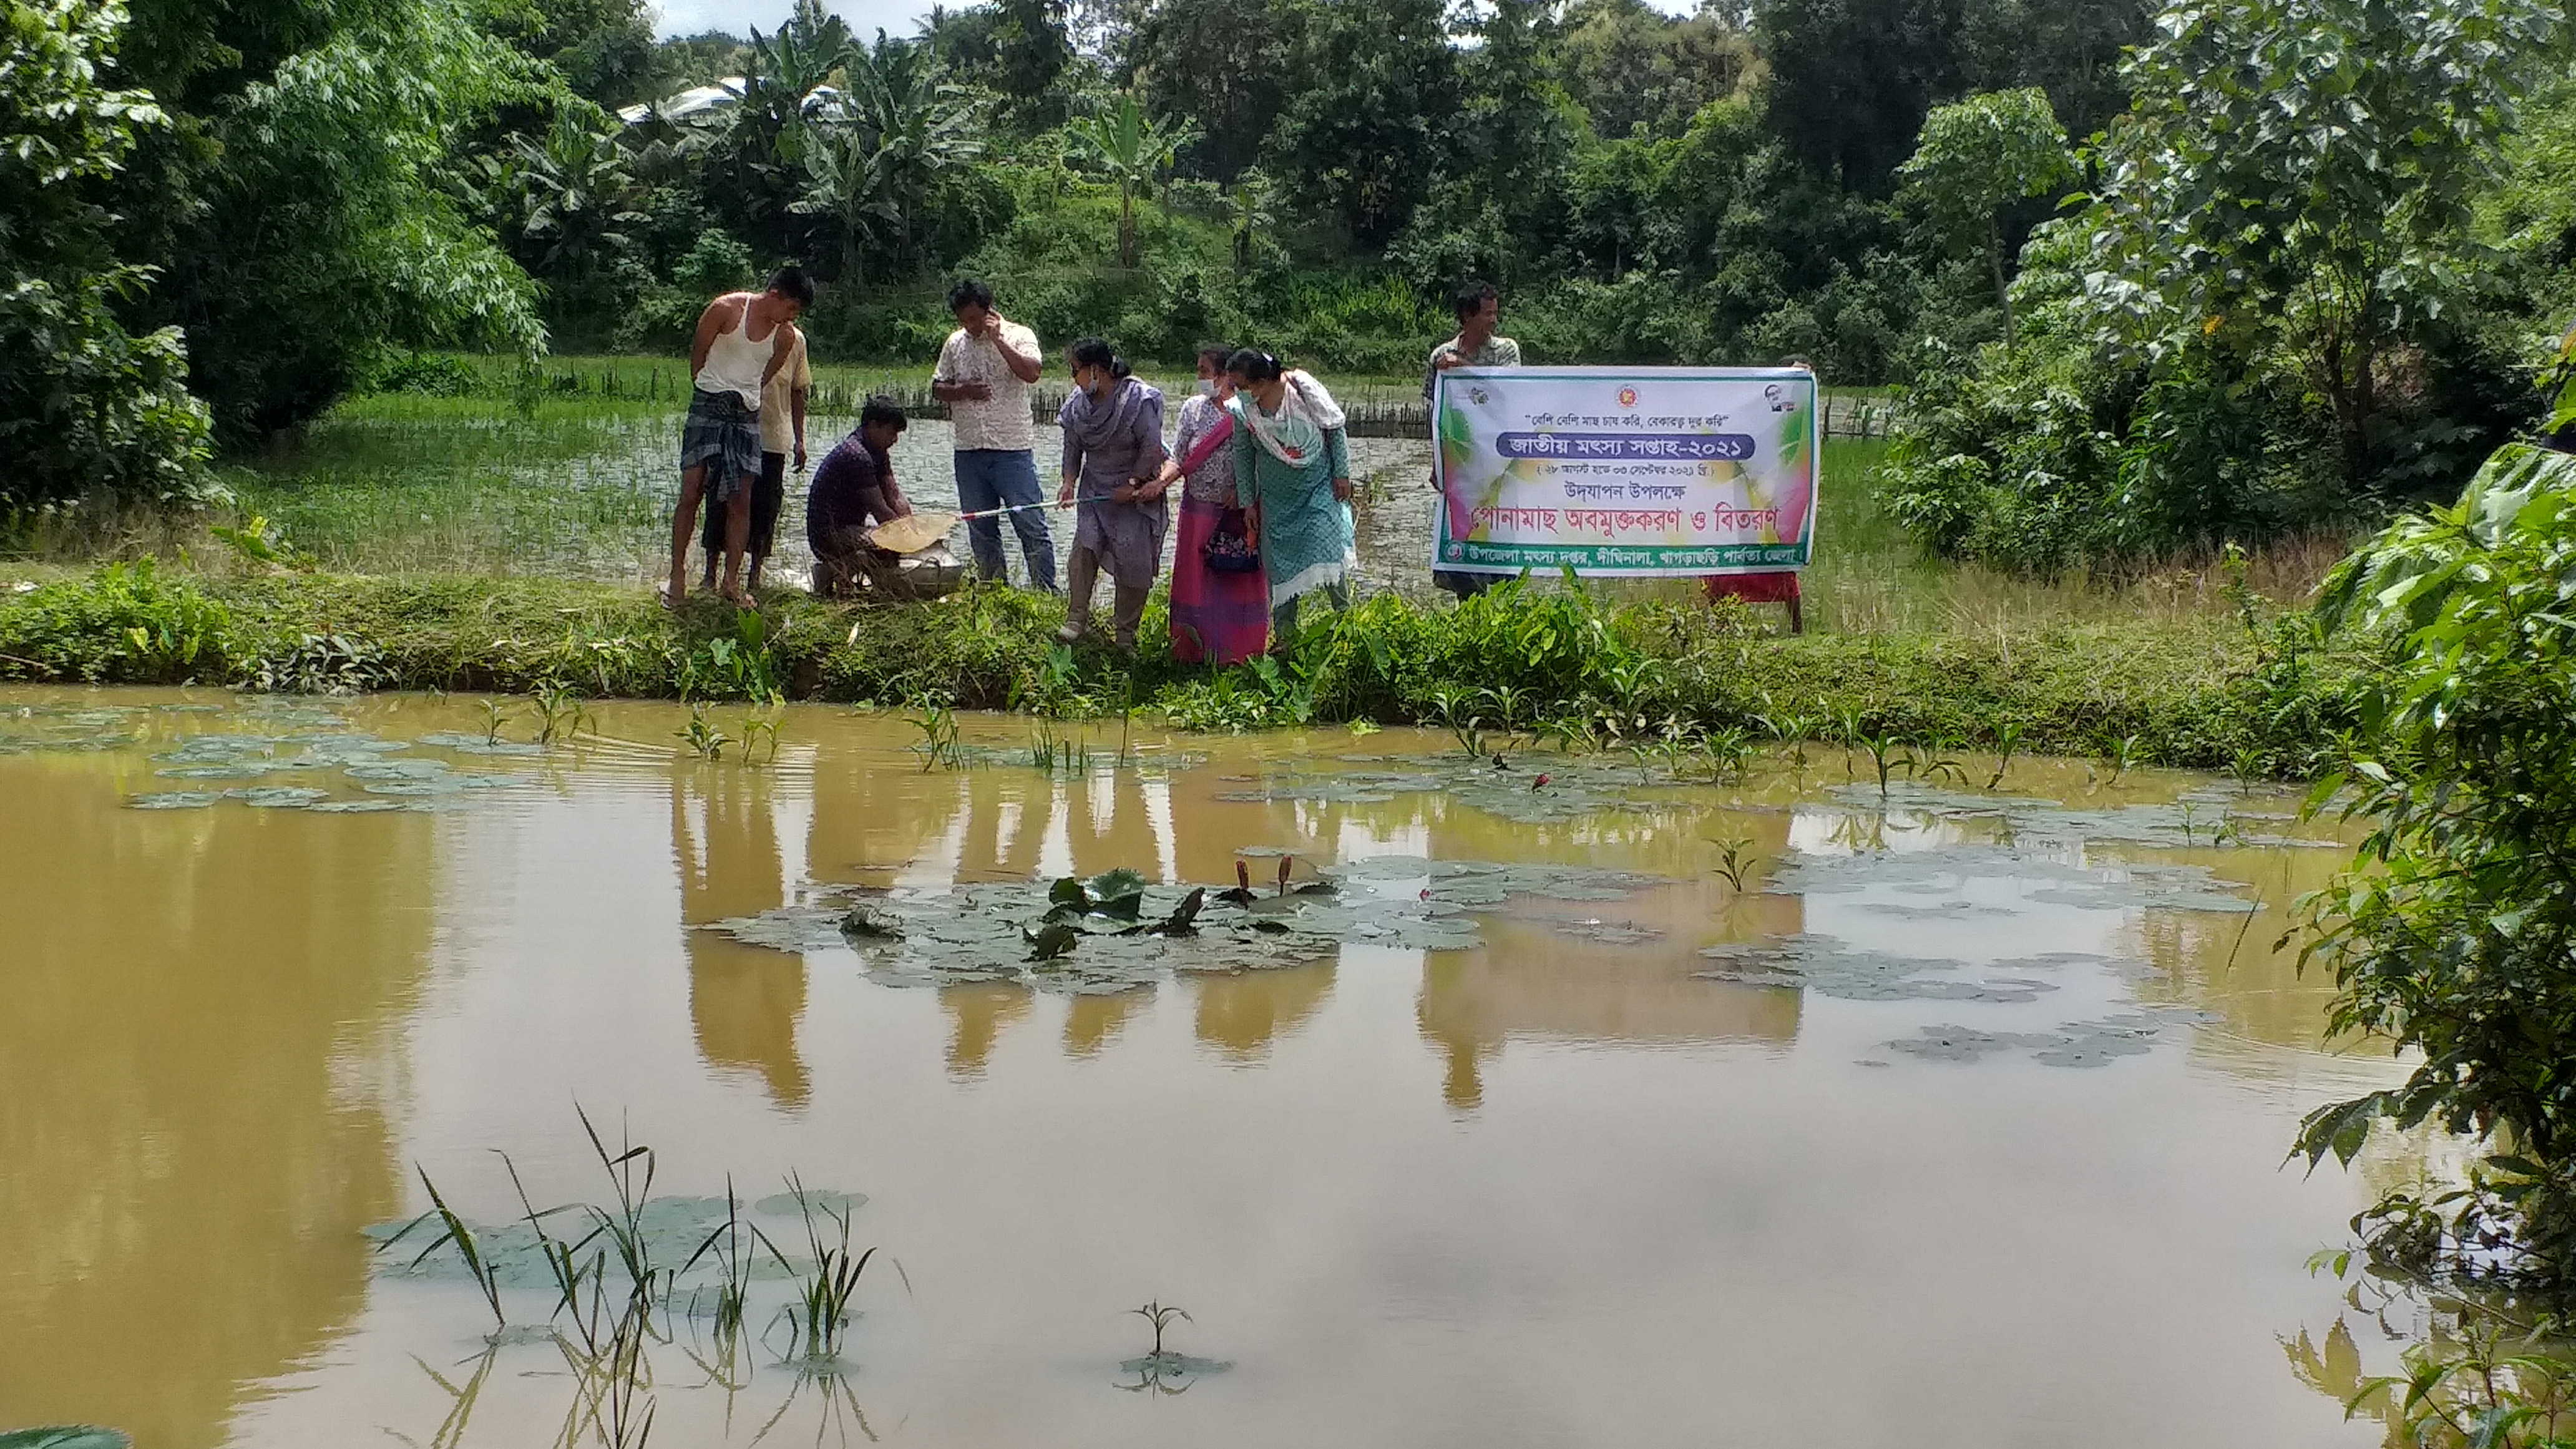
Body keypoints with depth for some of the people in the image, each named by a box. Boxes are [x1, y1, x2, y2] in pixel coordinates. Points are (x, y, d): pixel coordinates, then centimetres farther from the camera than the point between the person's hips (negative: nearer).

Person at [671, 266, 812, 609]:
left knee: (740, 501, 0)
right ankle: (677, 577, 0)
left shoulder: (785, 337, 3)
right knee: (691, 493, -7)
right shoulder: (727, 309, -9)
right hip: (708, 408, -4)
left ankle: (731, 583, 4)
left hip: (747, 416, 4)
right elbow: (698, 354, 2)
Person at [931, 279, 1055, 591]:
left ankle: (1046, 593, -1)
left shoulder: (1019, 336, -2)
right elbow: (937, 389, 14)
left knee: (1030, 524, -6)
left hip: (1013, 450, -5)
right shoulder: (956, 343, 11)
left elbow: (1031, 373, -19)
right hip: (969, 451, 5)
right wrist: (963, 391, -5)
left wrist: (998, 340, -18)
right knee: (980, 530, 10)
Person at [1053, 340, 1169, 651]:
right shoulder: (1078, 403, 0)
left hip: (1138, 489, -5)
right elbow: (1073, 446, 7)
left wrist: (1132, 485, -15)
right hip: (1095, 485, 5)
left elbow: (1151, 449, -17)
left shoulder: (1139, 400, -19)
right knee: (1085, 543, -12)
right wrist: (1069, 481, -5)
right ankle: (1077, 618, -8)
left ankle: (1126, 632, 4)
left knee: (1133, 559, -6)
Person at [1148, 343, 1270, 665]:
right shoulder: (1193, 408, 4)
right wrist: (1161, 481, -15)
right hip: (1198, 510, 3)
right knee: (1195, 580, 7)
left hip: (1238, 513, -3)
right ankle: (1196, 652, 18)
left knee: (1239, 581, 4)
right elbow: (1178, 458, 3)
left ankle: (1238, 655, 15)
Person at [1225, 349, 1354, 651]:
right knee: (1279, 563, 3)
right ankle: (1284, 635, 13)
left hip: (1319, 489, -3)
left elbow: (1335, 430, -5)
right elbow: (1243, 455, 4)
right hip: (1276, 498, 3)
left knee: (1327, 549, -12)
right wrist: (1247, 501, 6)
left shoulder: (1302, 389, -17)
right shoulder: (1241, 410, -9)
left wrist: (1341, 474, -4)